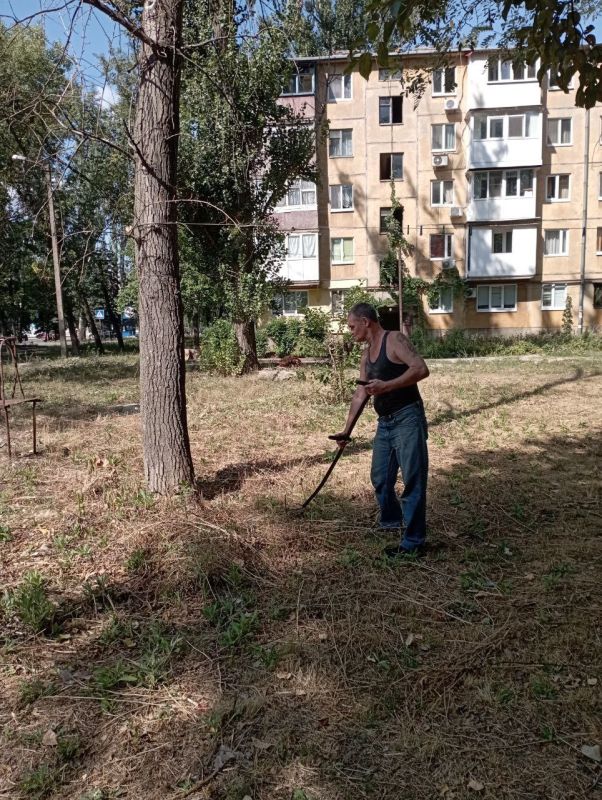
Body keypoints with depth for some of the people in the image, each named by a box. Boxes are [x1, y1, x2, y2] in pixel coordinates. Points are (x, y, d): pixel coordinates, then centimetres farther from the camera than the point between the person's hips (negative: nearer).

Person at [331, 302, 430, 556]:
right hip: (385, 423, 9)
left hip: (407, 419, -9)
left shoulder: (394, 340, -9)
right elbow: (359, 395, 21)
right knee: (380, 478, 17)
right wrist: (346, 430, 21)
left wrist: (386, 385, -30)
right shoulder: (366, 354, 16)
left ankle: (414, 541, 3)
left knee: (412, 481, -5)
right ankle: (391, 521, 40)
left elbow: (421, 369, -22)